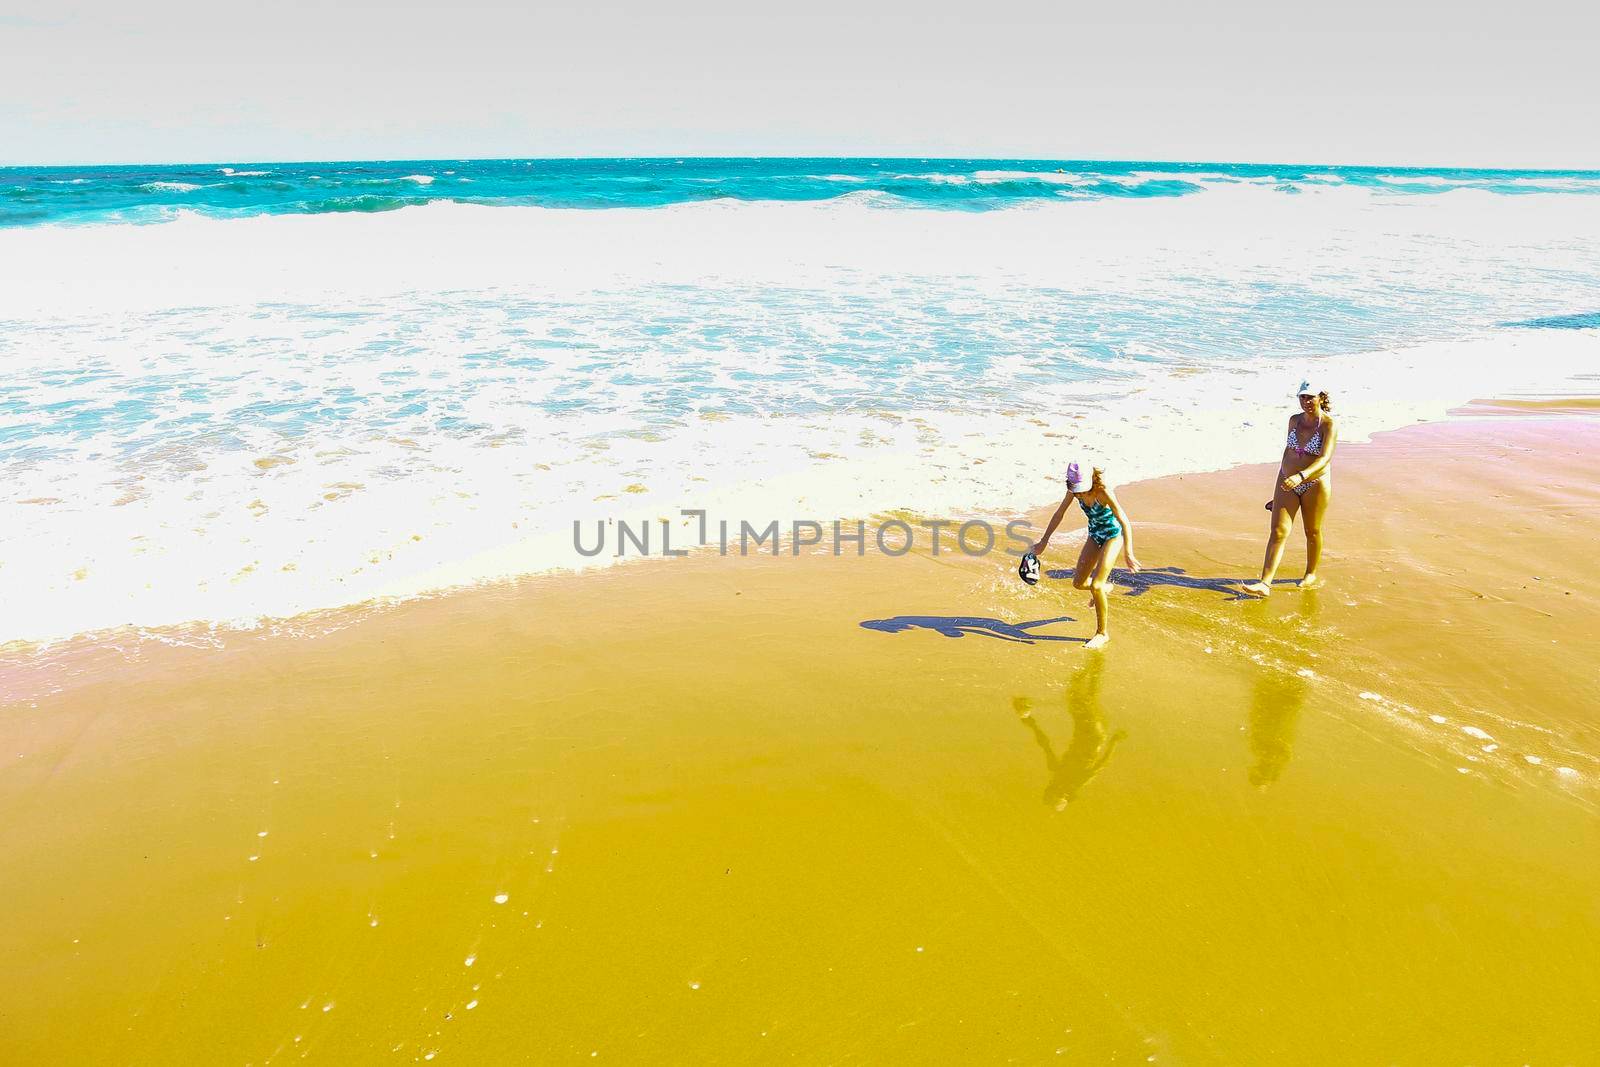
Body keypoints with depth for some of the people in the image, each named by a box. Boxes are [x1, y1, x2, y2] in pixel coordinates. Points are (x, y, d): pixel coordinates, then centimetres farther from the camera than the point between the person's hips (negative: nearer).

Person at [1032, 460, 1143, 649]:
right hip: (1094, 535, 6)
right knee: (1078, 583, 7)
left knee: (1096, 586, -14)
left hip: (1113, 536, -6)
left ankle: (1102, 633, 2)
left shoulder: (1103, 492, -30)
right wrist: (1044, 541, 5)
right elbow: (1059, 514, 1)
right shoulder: (1074, 490, -12)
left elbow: (1125, 522, -29)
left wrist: (1129, 554, -35)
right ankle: (1104, 587, 42)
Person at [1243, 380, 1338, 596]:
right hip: (1288, 483, 4)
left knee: (1312, 532, 13)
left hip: (1315, 484, -4)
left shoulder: (1329, 425, -13)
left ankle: (1311, 574, 35)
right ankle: (1265, 583, -11)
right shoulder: (1294, 420, 4)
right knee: (1278, 532, -6)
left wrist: (1301, 476, -41)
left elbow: (1325, 458, -25)